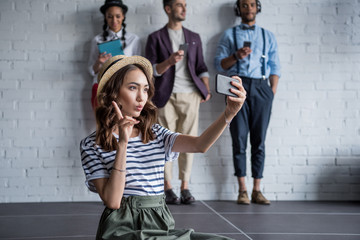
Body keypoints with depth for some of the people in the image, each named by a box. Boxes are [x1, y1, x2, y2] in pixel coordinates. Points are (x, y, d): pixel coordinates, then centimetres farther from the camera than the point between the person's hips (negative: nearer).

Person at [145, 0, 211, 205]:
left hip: (190, 95, 3)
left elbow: (201, 67, 16)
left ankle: (185, 187, 2)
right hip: (166, 96, -2)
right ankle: (168, 188, 1)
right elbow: (151, 70, 1)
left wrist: (206, 89, 0)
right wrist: (169, 61, -16)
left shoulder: (194, 38, 19)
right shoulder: (156, 38, 9)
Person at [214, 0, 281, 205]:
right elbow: (219, 64, 7)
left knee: (259, 141, -1)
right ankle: (242, 189, -3)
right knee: (239, 140, -5)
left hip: (261, 88, 1)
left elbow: (275, 67, 14)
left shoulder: (268, 36, 18)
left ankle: (257, 190, 1)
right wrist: (236, 56, -12)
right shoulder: (230, 35, 14)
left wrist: (272, 93, 3)